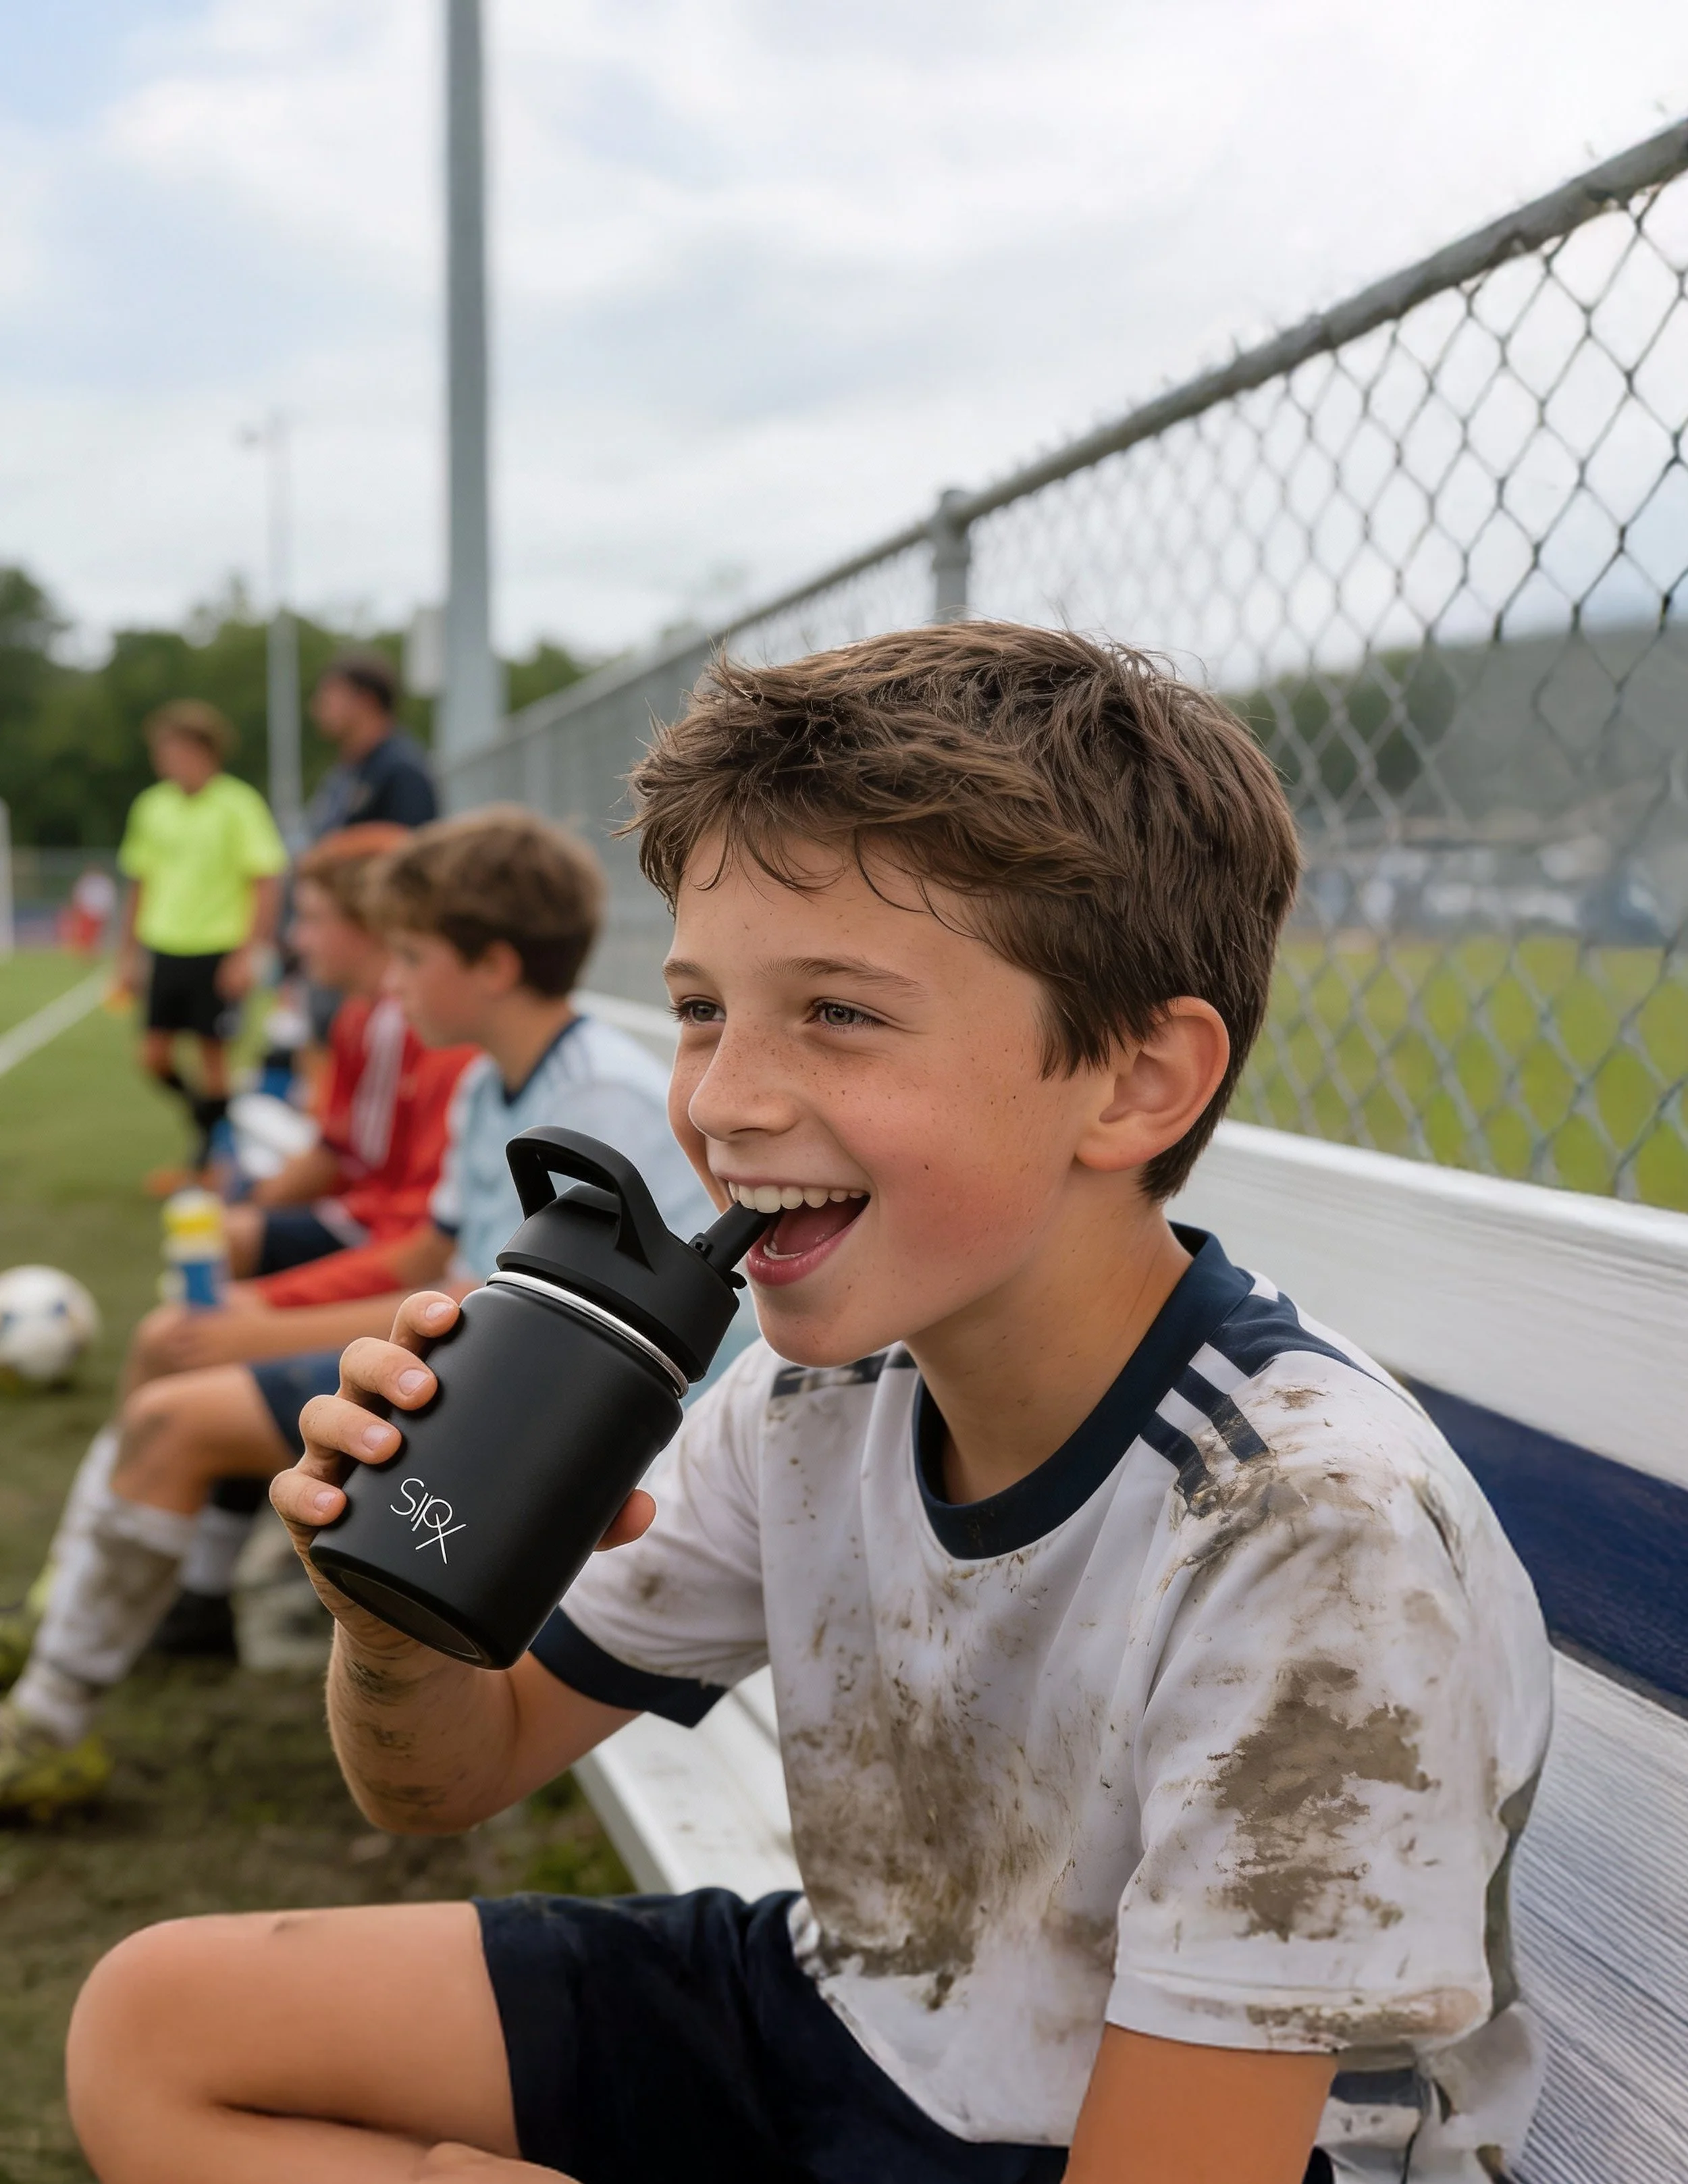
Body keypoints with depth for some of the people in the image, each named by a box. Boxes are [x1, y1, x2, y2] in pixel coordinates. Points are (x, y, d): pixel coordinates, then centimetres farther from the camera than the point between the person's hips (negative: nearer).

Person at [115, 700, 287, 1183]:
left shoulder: (238, 805, -8)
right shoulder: (152, 805, 7)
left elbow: (268, 883, -10)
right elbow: (140, 884, 15)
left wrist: (249, 953, -16)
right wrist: (129, 954, 14)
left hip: (218, 953, -5)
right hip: (166, 950, 5)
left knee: (212, 1053, 2)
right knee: (155, 1056, 3)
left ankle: (208, 1161, 15)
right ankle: (203, 1112, 30)